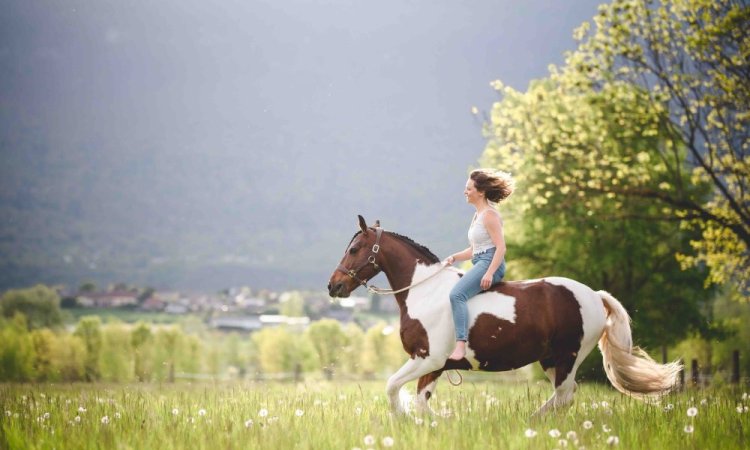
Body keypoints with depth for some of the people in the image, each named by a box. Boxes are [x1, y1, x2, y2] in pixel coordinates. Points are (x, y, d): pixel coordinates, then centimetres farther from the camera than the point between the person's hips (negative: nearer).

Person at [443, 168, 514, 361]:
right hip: (479, 264, 11)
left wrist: (489, 273, -27)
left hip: (490, 263, -11)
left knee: (457, 294, -30)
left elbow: (500, 247, -17)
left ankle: (461, 345, -38)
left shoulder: (489, 215, -9)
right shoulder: (478, 215, 20)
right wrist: (454, 258, 8)